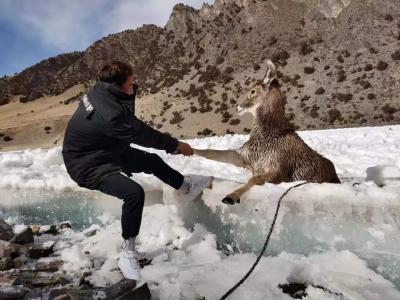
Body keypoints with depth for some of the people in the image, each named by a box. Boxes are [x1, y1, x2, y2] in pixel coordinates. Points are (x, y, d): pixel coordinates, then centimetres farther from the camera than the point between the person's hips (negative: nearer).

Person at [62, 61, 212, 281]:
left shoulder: (101, 92, -7)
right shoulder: (109, 113, -35)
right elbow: (141, 134, -23)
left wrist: (131, 87, -11)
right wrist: (175, 145, -10)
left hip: (106, 151, 10)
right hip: (88, 166, -10)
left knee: (152, 160, 13)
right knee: (134, 192, -30)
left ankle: (186, 187, 36)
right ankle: (128, 252, -10)